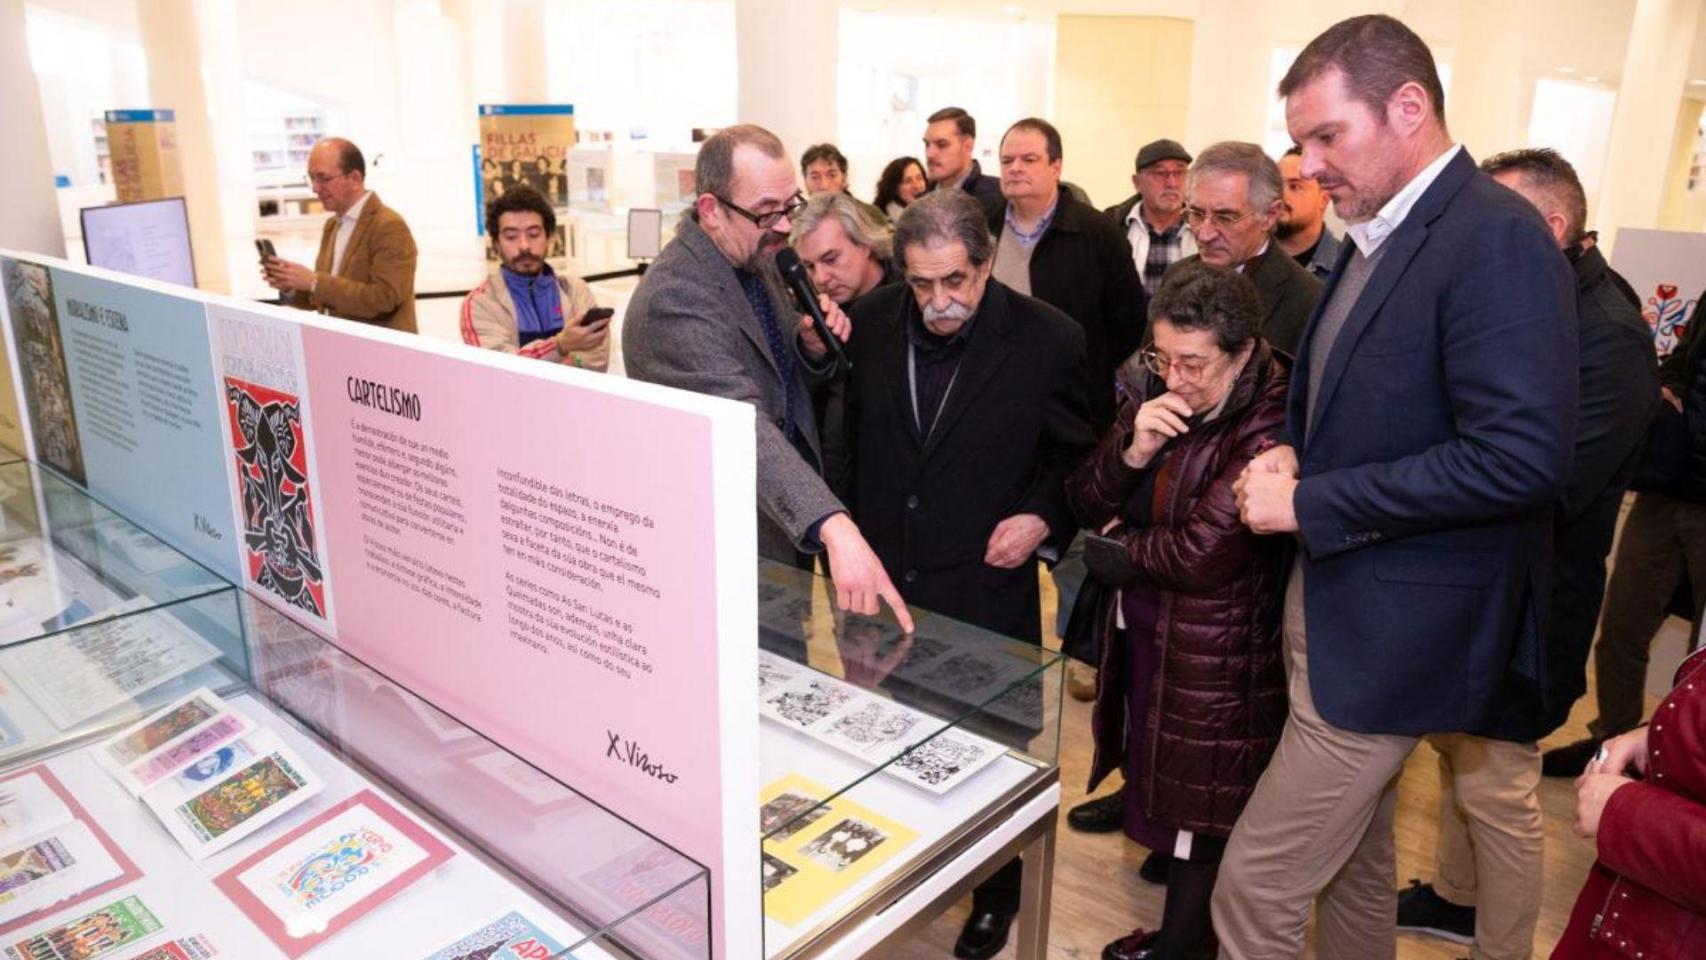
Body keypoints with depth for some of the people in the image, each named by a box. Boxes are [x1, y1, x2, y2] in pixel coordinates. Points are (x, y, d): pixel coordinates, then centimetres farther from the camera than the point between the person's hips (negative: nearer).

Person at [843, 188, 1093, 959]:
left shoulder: (1048, 339, -10)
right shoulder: (870, 322, -2)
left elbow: (1080, 454, 2)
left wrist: (1043, 520, -11)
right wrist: (845, 543, -1)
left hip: (986, 590, -2)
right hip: (879, 582, 3)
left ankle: (994, 895, 39)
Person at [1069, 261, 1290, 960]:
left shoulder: (1269, 428, -22)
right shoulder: (1157, 396, 1)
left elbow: (1201, 553, -25)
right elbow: (1085, 504, 1)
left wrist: (1120, 547, -7)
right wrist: (1133, 450, -18)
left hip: (1217, 662, -7)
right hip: (1142, 635, 7)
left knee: (1200, 818, 10)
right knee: (1161, 792, 21)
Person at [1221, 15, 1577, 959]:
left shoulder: (1497, 238, -18)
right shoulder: (1377, 238, 10)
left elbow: (1520, 456, -26)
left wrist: (1309, 504, -22)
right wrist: (1292, 454, -2)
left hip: (1393, 632, -9)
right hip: (1339, 612, 9)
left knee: (1254, 884, -1)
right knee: (1353, 861, 24)